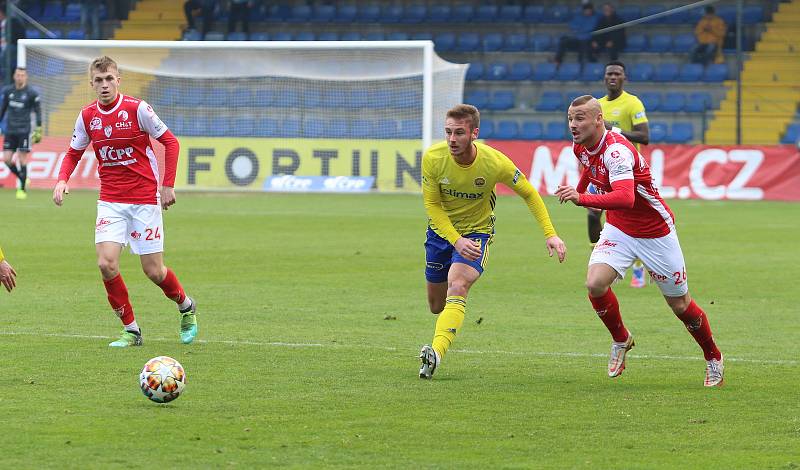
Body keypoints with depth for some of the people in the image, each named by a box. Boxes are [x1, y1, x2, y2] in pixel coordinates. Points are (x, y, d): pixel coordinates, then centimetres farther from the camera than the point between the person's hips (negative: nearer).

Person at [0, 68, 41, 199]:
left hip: (24, 131, -4)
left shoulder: (32, 93, -5)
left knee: (22, 159, -7)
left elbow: (38, 112, 0)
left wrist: (38, 130, -6)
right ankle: (23, 179, 19)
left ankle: (22, 190, 1)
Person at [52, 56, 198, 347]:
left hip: (145, 199, -3)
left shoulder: (137, 109, -11)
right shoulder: (87, 116, 1)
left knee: (153, 271, -1)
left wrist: (168, 185, -8)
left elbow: (170, 142, -3)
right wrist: (62, 179, -5)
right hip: (110, 201, 3)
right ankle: (131, 330, 1)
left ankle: (186, 307, 32)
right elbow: (73, 153, 14)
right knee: (106, 264, -15)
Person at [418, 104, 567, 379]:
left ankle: (436, 353, -39)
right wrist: (456, 240, -24)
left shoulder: (495, 163, -24)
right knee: (437, 305, 11)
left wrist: (550, 234, -14)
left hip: (477, 232, -3)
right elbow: (431, 204, -11)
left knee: (457, 287, -29)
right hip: (441, 231, 3)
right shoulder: (433, 158, -22)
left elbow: (529, 194, -8)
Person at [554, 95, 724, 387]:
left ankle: (713, 358, 29)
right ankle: (620, 340, 6)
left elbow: (625, 198, -48)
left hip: (656, 233, -6)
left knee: (680, 305, 5)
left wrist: (581, 198, -58)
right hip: (618, 229, 6)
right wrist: (578, 190, 33)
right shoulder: (581, 147, -6)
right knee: (595, 284, -19)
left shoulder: (617, 150, -31)